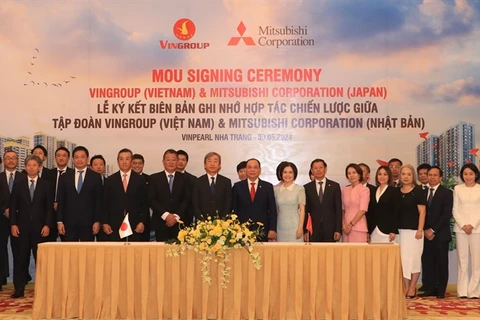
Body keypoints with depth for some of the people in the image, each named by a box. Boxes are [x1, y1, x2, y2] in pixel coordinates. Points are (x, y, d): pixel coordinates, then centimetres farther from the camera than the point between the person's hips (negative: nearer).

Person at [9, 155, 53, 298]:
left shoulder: (46, 185, 5)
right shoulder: (18, 184, 8)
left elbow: (49, 207, 2)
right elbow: (13, 206, 6)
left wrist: (47, 225, -7)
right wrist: (13, 224, -3)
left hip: (39, 227, -1)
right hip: (21, 226, 1)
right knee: (20, 258, 3)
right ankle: (19, 289, 8)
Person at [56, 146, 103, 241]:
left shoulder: (95, 177, 5)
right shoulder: (64, 177, 9)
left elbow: (98, 201, 3)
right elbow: (60, 201, 8)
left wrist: (97, 221, -4)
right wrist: (59, 221, 0)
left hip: (88, 222, -1)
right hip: (69, 223, 1)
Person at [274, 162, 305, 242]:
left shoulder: (299, 189, -1)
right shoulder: (276, 189, 7)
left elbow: (302, 209, -2)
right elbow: (275, 209, 11)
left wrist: (300, 228, -8)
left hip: (294, 226, -2)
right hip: (280, 226, 3)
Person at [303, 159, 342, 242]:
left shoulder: (335, 186, 5)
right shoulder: (307, 188, 5)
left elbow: (338, 209, 3)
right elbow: (305, 211, 5)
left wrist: (338, 230, -4)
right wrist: (305, 231, -2)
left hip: (330, 229, 0)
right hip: (313, 229, 0)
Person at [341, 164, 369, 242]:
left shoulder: (364, 190, -2)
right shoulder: (345, 190, 12)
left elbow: (362, 210, -9)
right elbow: (342, 209, 13)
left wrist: (351, 224, -11)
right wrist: (343, 225, -2)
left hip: (358, 227, -4)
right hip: (346, 228, 4)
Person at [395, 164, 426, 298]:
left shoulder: (418, 191, -3)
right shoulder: (397, 192, 8)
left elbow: (422, 212, -6)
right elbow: (394, 211, 11)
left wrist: (420, 230, -13)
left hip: (414, 230, -4)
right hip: (400, 229, 4)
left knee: (413, 258, 1)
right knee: (402, 258, 4)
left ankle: (412, 288, 10)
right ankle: (405, 287, 11)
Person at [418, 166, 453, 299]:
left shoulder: (446, 192, -2)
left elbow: (447, 214, -10)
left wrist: (433, 230, -13)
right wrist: (425, 230, -4)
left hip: (440, 234, -3)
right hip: (426, 234, 4)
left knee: (441, 263, 3)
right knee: (427, 262, 3)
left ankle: (441, 290, 11)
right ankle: (429, 289, 11)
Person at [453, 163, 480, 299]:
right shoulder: (457, 189, 8)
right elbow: (455, 209, 5)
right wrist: (463, 225, -7)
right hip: (460, 229, 1)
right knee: (462, 260, 2)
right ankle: (462, 291, 5)